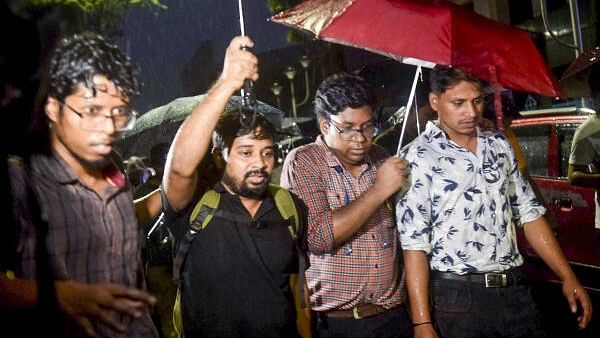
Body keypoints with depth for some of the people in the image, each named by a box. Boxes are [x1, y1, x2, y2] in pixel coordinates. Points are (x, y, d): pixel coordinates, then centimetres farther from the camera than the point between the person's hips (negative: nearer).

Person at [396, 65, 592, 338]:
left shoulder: (499, 145, 10)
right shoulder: (417, 157, -9)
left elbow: (528, 213, 14)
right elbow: (414, 244, -12)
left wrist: (567, 277, 8)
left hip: (515, 291, 5)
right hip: (458, 295, -5)